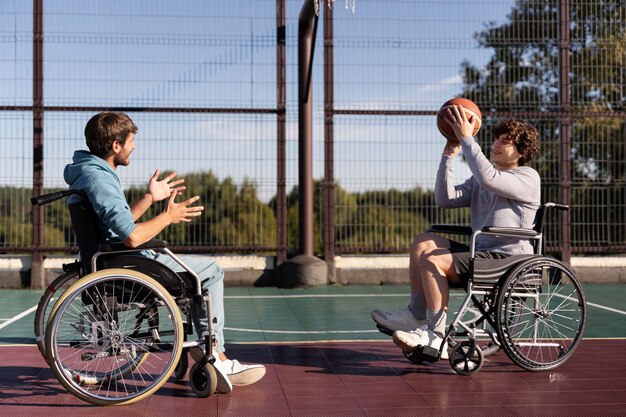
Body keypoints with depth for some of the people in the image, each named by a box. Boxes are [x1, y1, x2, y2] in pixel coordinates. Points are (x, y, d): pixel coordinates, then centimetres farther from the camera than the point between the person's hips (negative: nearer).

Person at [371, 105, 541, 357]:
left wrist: (466, 138, -22)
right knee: (423, 241, -3)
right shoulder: (482, 180, 20)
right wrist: (448, 156, 0)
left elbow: (488, 178, -25)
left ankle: (437, 337, -16)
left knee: (432, 261, -21)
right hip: (481, 253, 8)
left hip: (509, 261, -8)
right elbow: (445, 199, 7)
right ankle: (416, 315, -8)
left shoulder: (528, 178, -5)